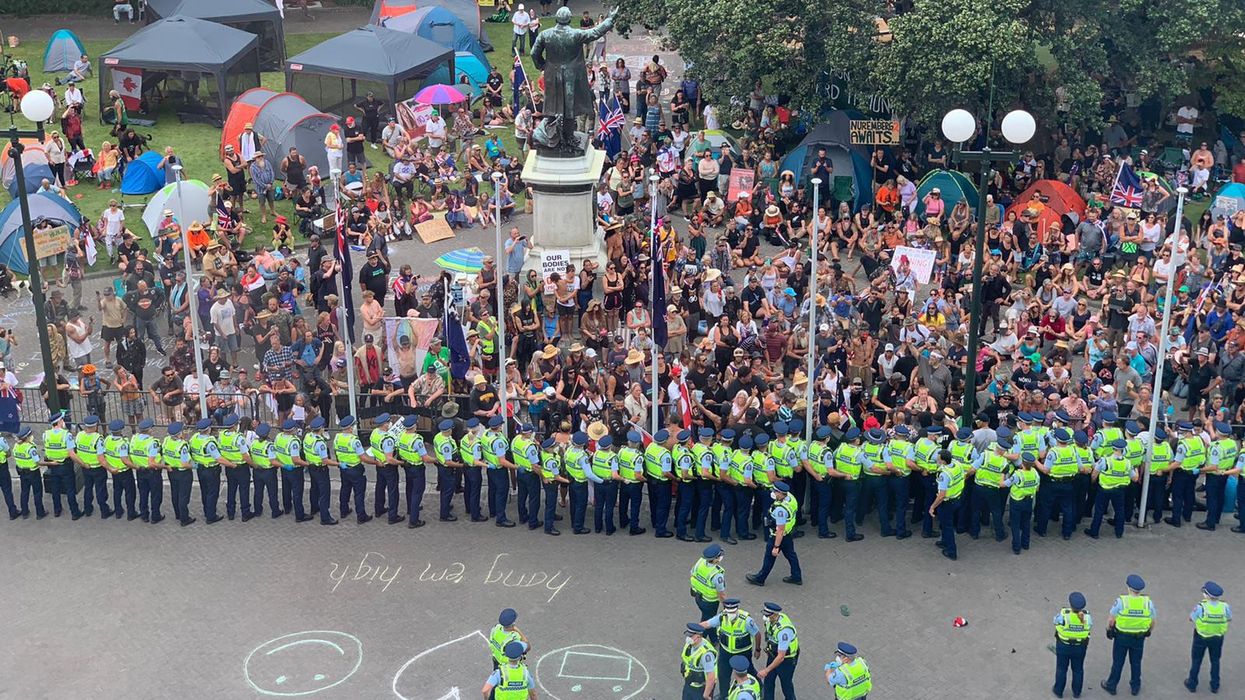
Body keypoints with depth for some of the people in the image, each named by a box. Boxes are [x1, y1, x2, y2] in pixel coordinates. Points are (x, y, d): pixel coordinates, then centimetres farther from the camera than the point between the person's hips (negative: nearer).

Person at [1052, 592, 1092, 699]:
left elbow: (1056, 621, -7)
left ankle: (1058, 691, 30)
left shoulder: (1064, 614, -27)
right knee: (1078, 670, 20)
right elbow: (1090, 626, -3)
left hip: (1063, 647, -2)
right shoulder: (1087, 616, -20)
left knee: (1061, 669, 17)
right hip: (1080, 648, 2)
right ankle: (1076, 692, 33)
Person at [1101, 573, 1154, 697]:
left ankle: (1111, 686, 28)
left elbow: (1111, 619, -15)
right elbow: (1152, 622, -3)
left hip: (1121, 637, -2)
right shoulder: (1148, 602, -15)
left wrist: (1109, 629, 4)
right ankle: (1135, 687, 34)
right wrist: (1150, 631, 17)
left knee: (1117, 662, 14)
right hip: (1139, 638, 2)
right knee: (1136, 662, 20)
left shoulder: (1121, 601, -23)